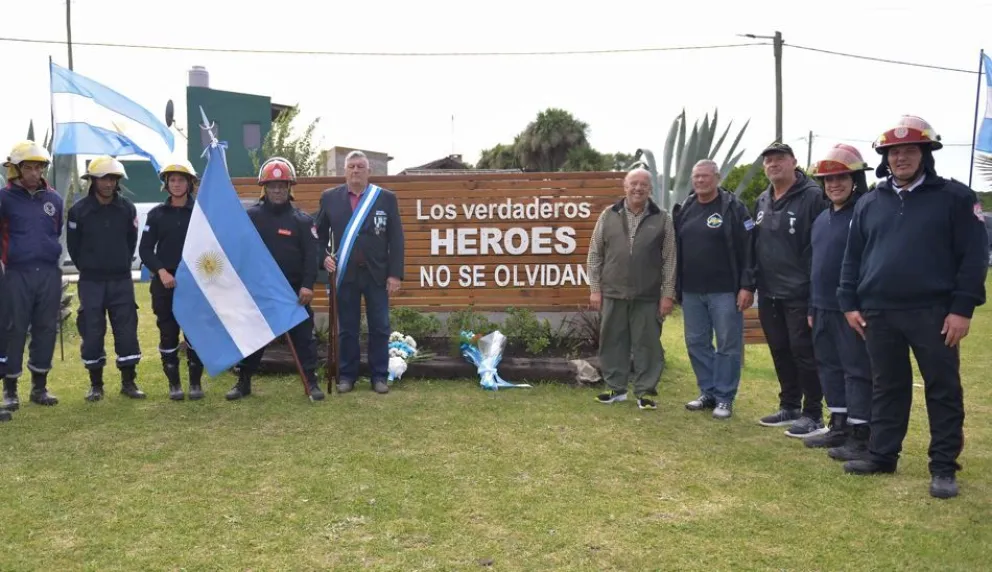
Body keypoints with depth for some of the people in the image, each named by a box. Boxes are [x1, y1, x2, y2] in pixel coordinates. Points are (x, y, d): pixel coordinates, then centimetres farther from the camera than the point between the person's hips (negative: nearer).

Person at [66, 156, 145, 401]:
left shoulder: (127, 208, 1)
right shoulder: (79, 210, -5)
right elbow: (73, 246, 4)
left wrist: (121, 265, 11)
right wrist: (89, 269, 8)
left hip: (122, 281, 2)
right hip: (91, 282, -1)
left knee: (127, 330, 1)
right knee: (92, 332, 2)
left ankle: (128, 382, 12)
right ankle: (96, 384, 14)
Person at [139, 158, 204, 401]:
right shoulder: (156, 214, 6)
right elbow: (145, 249, 4)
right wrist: (161, 271, -11)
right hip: (165, 282, 1)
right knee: (168, 333, 4)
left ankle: (195, 382, 11)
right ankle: (174, 383, 13)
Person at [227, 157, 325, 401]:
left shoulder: (302, 220, 0)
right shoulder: (250, 216, 3)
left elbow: (310, 255, -6)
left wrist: (307, 285, -15)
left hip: (294, 290, -1)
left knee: (303, 336, 1)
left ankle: (311, 381, 10)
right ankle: (243, 381, 21)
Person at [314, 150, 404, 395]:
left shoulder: (386, 198, 1)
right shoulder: (329, 197, 5)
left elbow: (396, 239, 0)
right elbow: (319, 233, 13)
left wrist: (395, 274, -6)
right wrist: (323, 257, -5)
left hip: (377, 274, 0)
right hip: (345, 273, 1)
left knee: (379, 328, 4)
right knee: (347, 328, 7)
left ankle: (379, 376, 15)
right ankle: (347, 375, 18)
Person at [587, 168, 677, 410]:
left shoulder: (662, 219, 2)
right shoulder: (609, 216, 5)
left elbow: (669, 259, 1)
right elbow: (595, 255, 7)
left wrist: (668, 294, -4)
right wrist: (595, 289, 2)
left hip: (648, 296, -2)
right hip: (613, 294, 2)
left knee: (647, 344, 3)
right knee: (612, 342, 9)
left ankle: (645, 391, 15)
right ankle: (616, 388, 22)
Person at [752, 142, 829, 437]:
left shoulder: (812, 196, -11)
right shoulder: (762, 201, 14)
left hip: (799, 293, -7)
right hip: (769, 293, 8)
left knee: (804, 352, -2)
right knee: (780, 352, 14)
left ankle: (813, 415, 8)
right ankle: (789, 407, 26)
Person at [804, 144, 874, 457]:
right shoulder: (822, 219, 16)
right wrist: (812, 308, 18)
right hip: (824, 309, 9)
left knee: (857, 371, -2)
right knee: (829, 367, 14)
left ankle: (860, 436, 5)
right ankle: (838, 426, 26)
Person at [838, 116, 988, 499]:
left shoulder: (954, 197, -1)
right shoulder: (869, 203, 11)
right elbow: (853, 257, 14)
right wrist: (850, 303, 7)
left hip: (933, 313, -4)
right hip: (879, 313, 4)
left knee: (943, 391, 3)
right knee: (887, 388, 12)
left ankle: (944, 468, 11)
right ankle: (881, 455, 23)